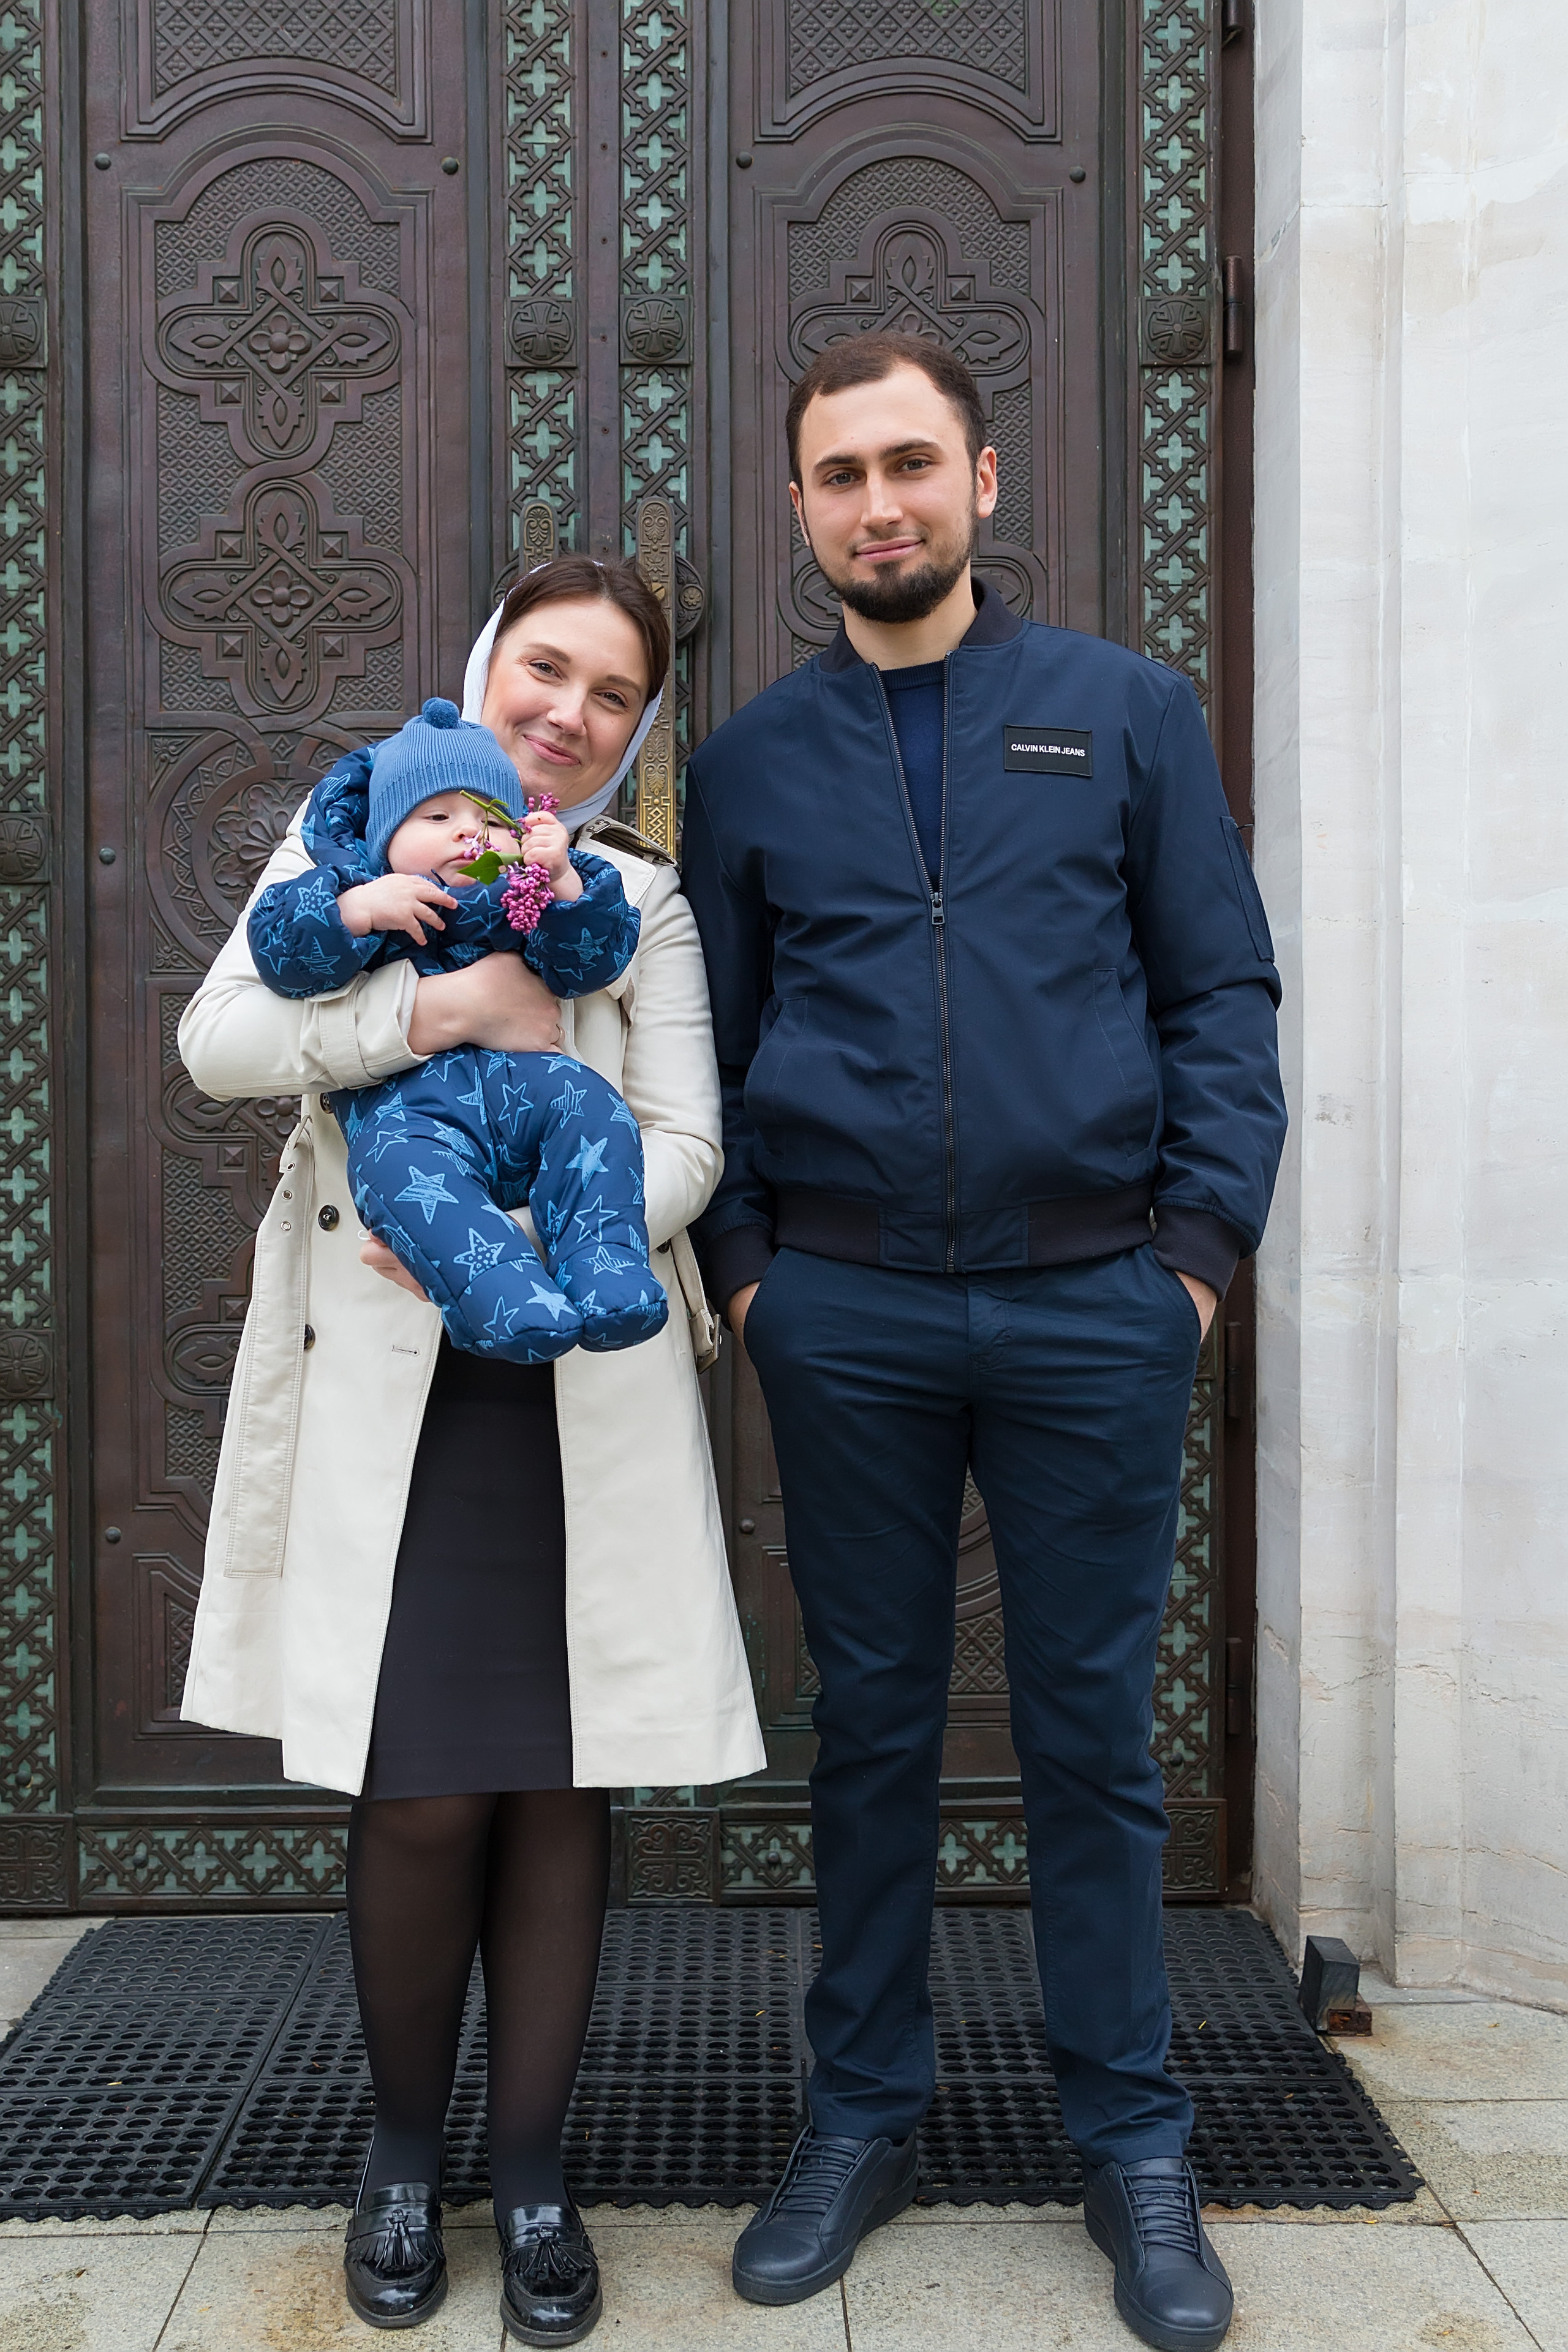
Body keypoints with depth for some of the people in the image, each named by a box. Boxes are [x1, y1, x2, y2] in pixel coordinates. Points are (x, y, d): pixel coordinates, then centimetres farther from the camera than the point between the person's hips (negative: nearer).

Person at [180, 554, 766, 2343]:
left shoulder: (641, 900, 9)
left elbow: (683, 1148, 0)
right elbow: (218, 1038, -4)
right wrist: (449, 1004, -15)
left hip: (584, 1385, 1)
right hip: (388, 1388, -1)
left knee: (563, 1782, 5)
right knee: (425, 1791, -3)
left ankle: (533, 2179, 23)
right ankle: (403, 2158, 23)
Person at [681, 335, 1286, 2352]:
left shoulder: (1125, 713, 6)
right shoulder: (750, 761, 9)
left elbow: (1223, 992, 4)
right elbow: (708, 1041, 12)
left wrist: (1201, 1233, -5)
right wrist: (739, 1256, 1)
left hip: (1092, 1301, -1)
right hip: (845, 1314, 1)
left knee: (1091, 1730, 8)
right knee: (873, 1720, 11)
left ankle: (1133, 2148, 24)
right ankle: (864, 2113, 28)